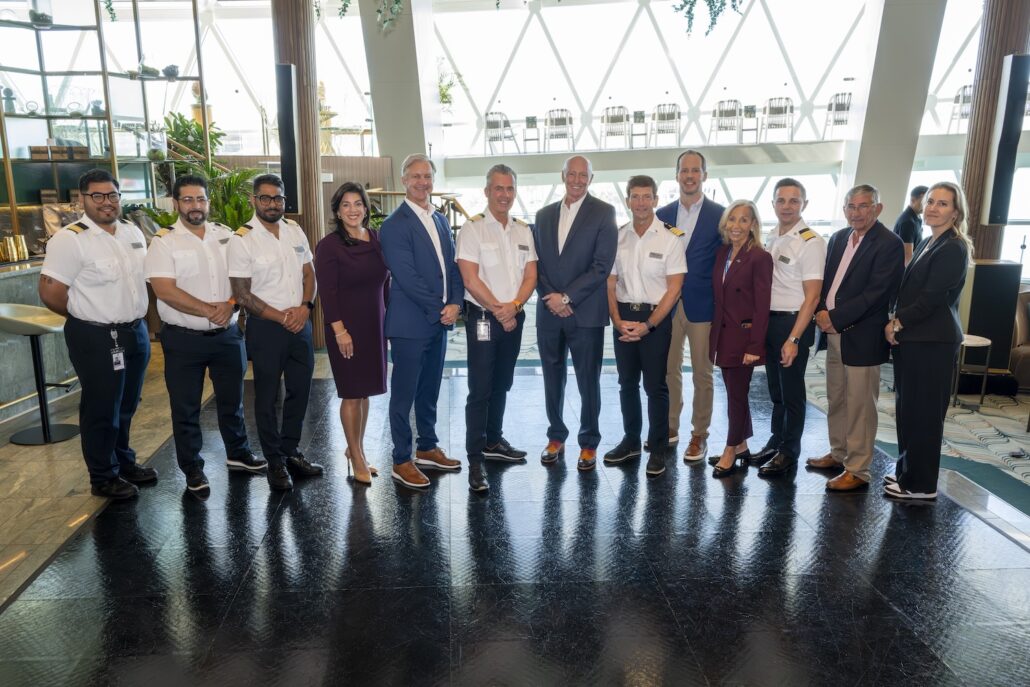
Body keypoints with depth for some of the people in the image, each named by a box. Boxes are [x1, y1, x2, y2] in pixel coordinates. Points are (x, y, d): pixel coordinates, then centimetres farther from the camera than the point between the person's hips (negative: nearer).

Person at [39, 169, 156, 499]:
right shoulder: (70, 239, -15)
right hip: (97, 339, -7)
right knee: (102, 410, 6)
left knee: (126, 406, 20)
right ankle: (104, 477, 21)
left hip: (136, 332, 7)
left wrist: (137, 317, 9)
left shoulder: (133, 231, 7)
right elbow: (50, 292, -17)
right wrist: (88, 317, -3)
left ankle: (124, 462, 37)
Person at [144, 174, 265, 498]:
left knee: (232, 398, 17)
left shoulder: (225, 235, 5)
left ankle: (238, 453, 36)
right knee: (186, 407, 7)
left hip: (227, 334, 4)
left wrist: (231, 305, -15)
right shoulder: (164, 241, -7)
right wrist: (211, 311, -18)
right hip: (183, 339, -3)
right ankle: (192, 469, 22)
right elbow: (165, 290, -17)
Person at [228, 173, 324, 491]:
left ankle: (290, 451, 29)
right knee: (267, 396, 6)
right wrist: (282, 317, -12)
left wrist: (305, 306, -7)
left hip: (300, 323, 5)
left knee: (300, 390, 13)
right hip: (266, 327, -5)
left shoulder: (295, 231, 6)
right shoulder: (242, 239, -10)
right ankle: (275, 462, 19)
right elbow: (242, 294, -11)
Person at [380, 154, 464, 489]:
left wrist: (455, 304, -4)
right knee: (404, 393, 3)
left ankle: (427, 448, 31)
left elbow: (452, 265, 11)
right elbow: (406, 277, -17)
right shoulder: (395, 224, -10)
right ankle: (402, 461, 14)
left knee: (429, 390, 17)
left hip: (440, 321, 7)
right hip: (410, 323, -7)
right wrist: (439, 308, -14)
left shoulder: (441, 220, 14)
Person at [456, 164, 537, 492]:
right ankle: (475, 460, 1)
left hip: (514, 317, 6)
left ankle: (493, 441, 32)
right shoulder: (472, 228, -7)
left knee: (501, 385, 16)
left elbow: (531, 274, 4)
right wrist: (498, 311, -12)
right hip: (483, 317, -5)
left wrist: (513, 306, -12)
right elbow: (470, 279, -13)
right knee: (480, 390, -5)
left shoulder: (523, 230, 9)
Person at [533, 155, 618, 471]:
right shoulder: (544, 214, 12)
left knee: (588, 380, 5)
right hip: (549, 312, 4)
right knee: (552, 378, 12)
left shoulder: (604, 213, -2)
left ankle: (589, 443, 20)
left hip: (586, 313, -4)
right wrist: (551, 298, -6)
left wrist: (567, 297, -13)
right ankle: (556, 437, 28)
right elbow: (538, 263, 9)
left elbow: (602, 265, -10)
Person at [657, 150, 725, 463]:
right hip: (668, 305, 3)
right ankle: (670, 427, 25)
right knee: (669, 371, 10)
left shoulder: (720, 215, -1)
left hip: (702, 306, -3)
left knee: (702, 374, 6)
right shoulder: (662, 214, 8)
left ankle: (699, 435, 18)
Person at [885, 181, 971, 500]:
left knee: (924, 411, 0)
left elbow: (932, 297, -18)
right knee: (908, 407, 14)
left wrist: (897, 322, -9)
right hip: (912, 337, 9)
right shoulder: (927, 244, 16)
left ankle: (921, 484, 11)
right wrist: (896, 322, -1)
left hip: (932, 341, -9)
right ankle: (907, 471, 26)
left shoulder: (953, 248, -13)